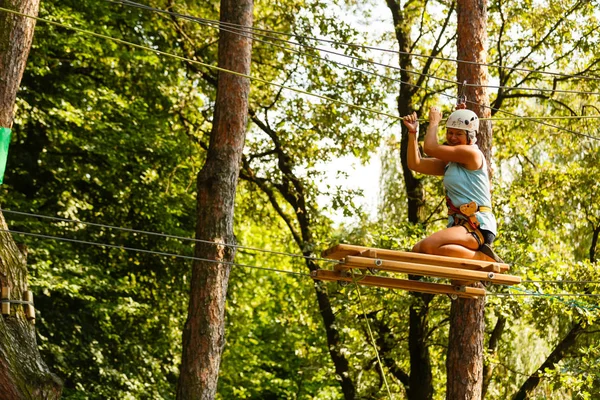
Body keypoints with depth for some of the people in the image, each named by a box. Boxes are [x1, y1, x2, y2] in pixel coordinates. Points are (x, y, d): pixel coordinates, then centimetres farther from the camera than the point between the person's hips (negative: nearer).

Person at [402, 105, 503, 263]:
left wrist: (434, 122, 7)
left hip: (478, 226, -10)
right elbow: (415, 164, 16)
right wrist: (412, 132, 10)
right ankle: (470, 254, -2)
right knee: (417, 250, -3)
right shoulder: (449, 162, 18)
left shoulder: (472, 153, -8)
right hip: (459, 225, 10)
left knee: (429, 245, -30)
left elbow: (430, 148, -9)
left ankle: (482, 256, -18)